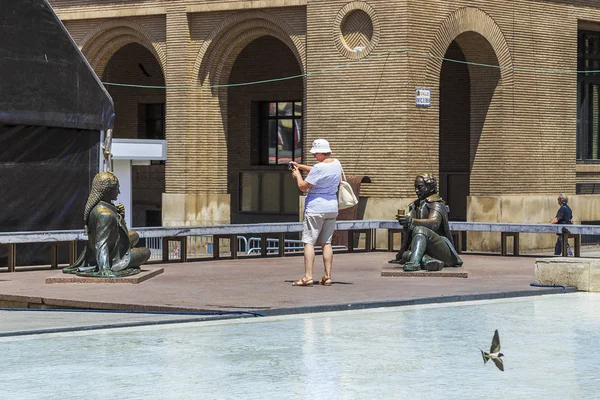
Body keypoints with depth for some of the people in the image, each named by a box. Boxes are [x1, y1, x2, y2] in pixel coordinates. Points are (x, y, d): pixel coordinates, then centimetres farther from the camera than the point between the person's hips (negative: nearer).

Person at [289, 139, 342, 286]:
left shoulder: (319, 168, -18)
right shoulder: (336, 164, 7)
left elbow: (303, 186, -12)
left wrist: (297, 174, 5)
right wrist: (300, 166, 21)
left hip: (315, 209, -8)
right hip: (332, 208, 8)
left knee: (309, 242, -4)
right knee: (327, 242, 10)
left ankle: (308, 277, -10)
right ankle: (327, 276, 8)